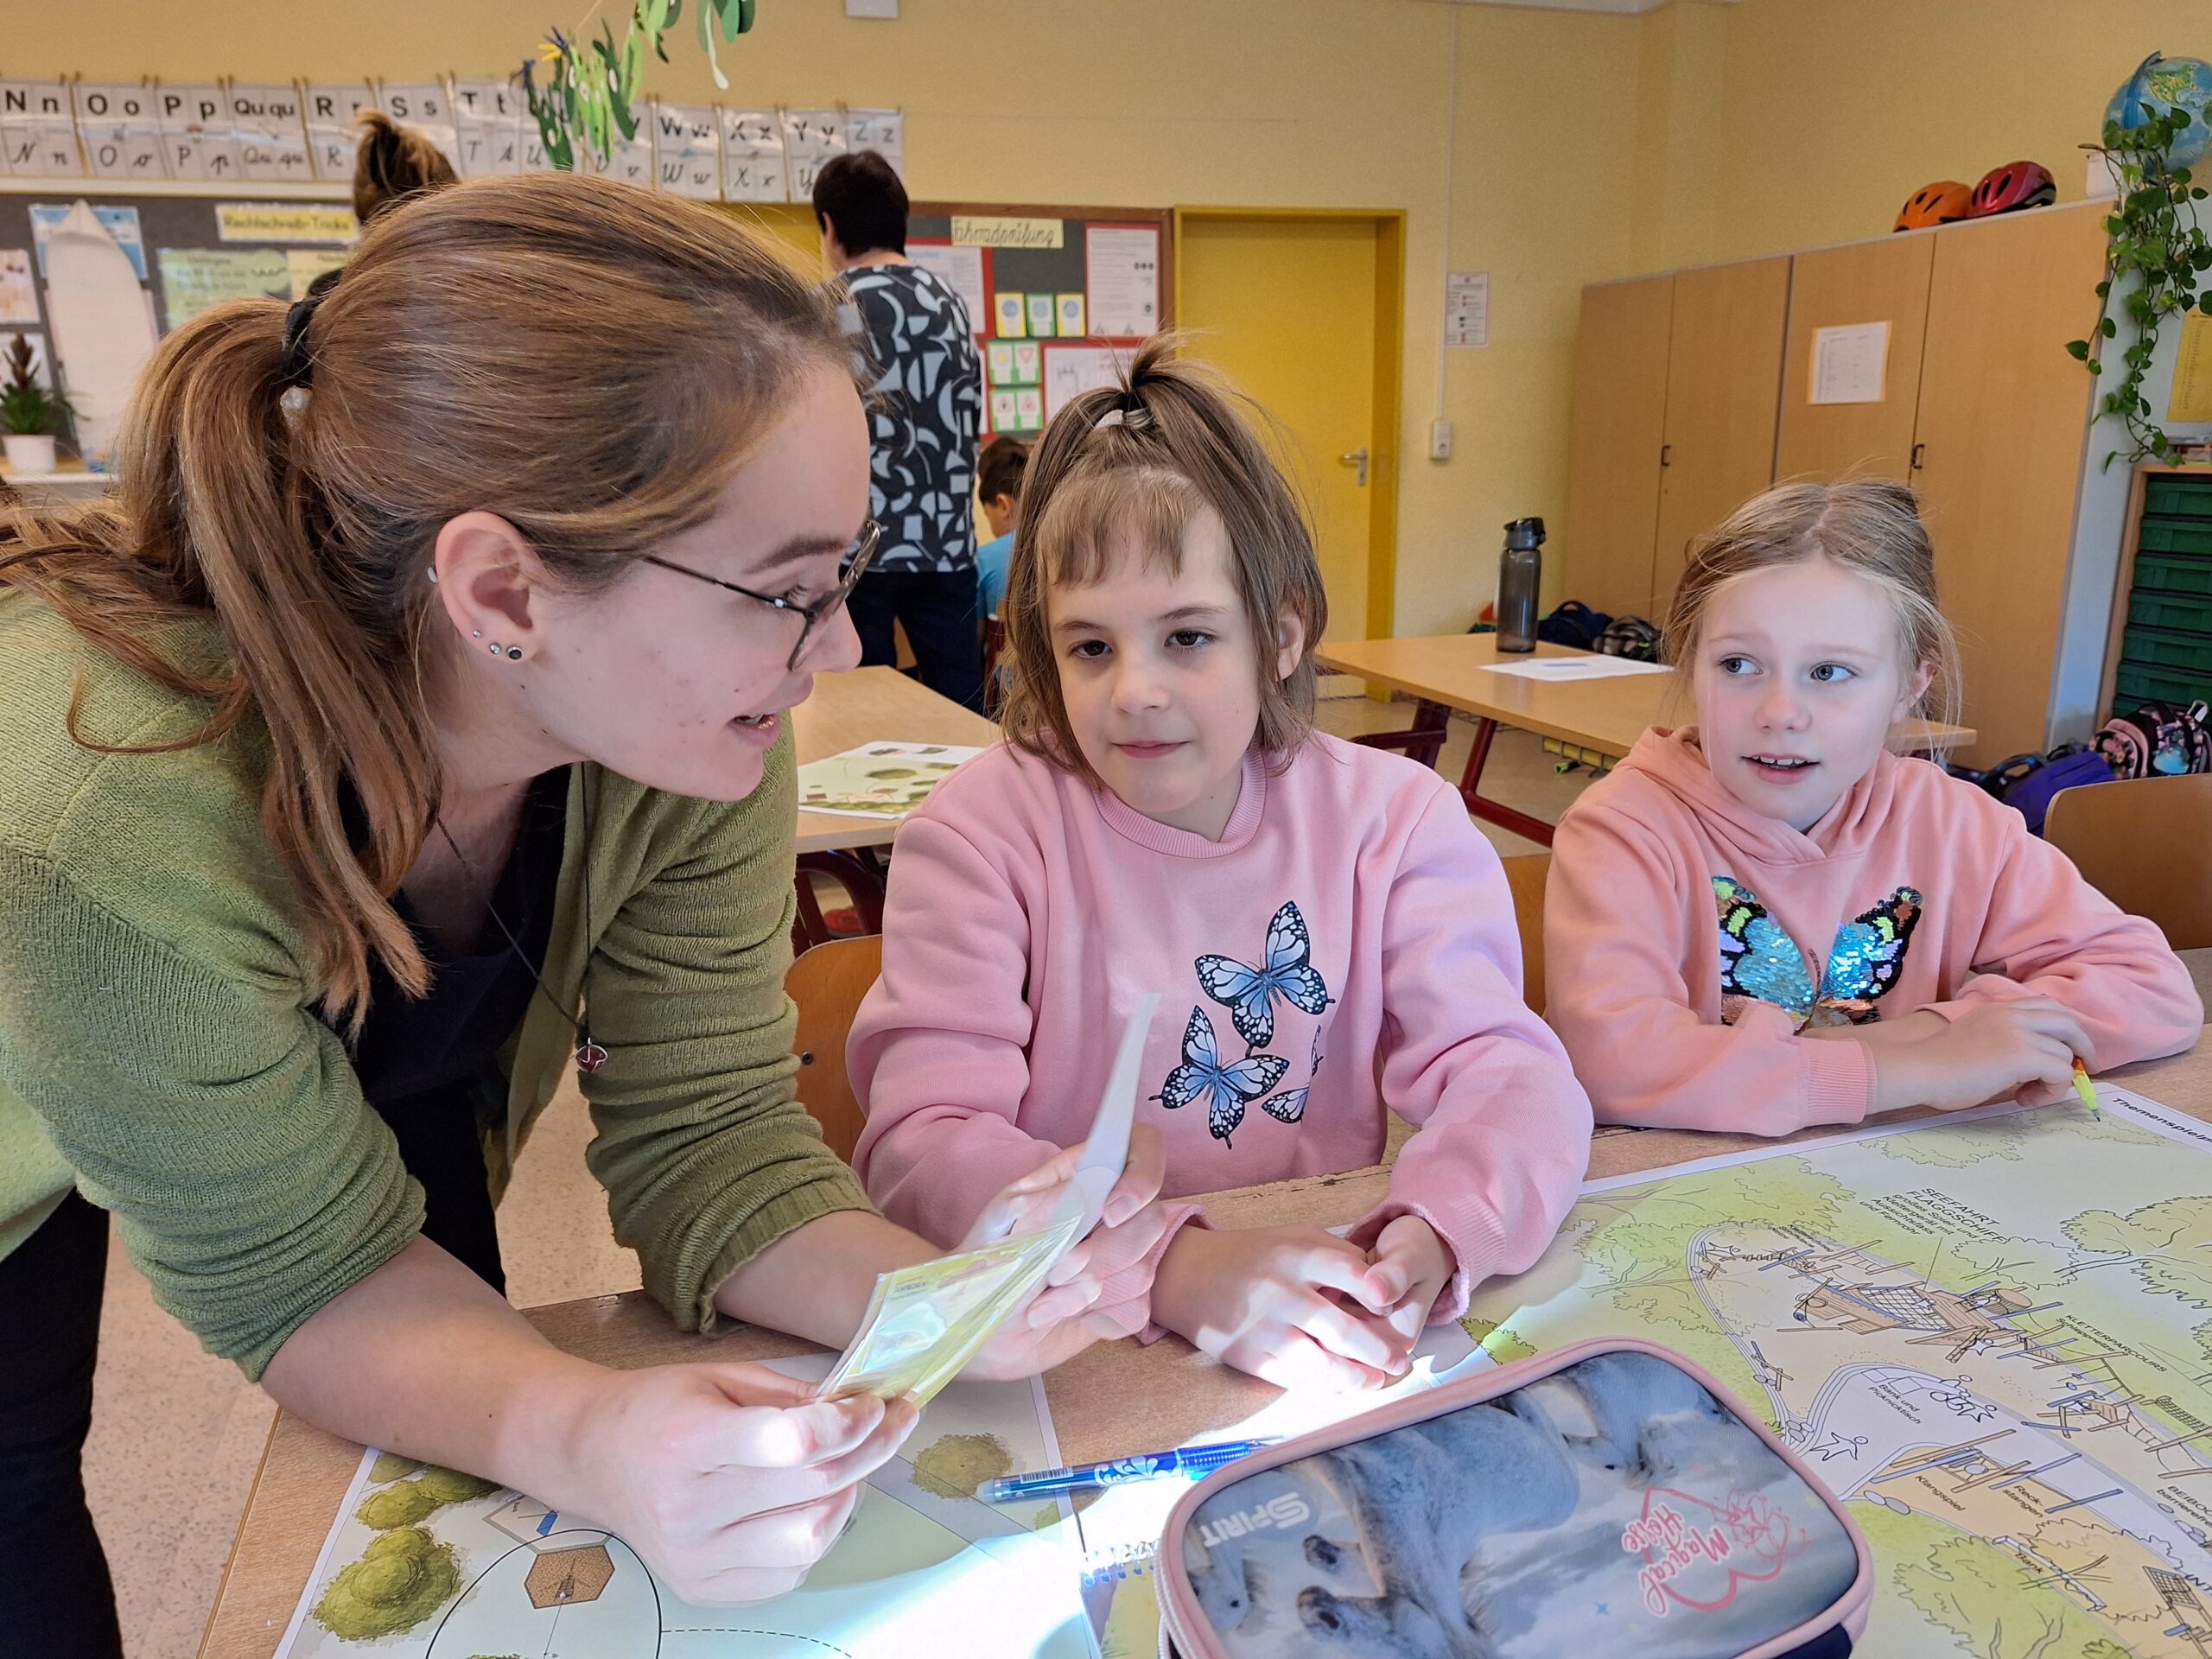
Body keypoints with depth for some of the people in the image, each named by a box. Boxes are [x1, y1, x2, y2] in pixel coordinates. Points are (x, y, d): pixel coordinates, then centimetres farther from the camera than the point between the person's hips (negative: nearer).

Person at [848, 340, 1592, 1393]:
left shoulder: (1390, 819, -1)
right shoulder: (981, 831, -9)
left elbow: (1509, 1072, -7)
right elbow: (920, 1142, -16)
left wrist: (1434, 1235, -28)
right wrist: (1172, 1265, -30)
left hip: (1328, 1314, 2)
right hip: (1058, 1347, -2)